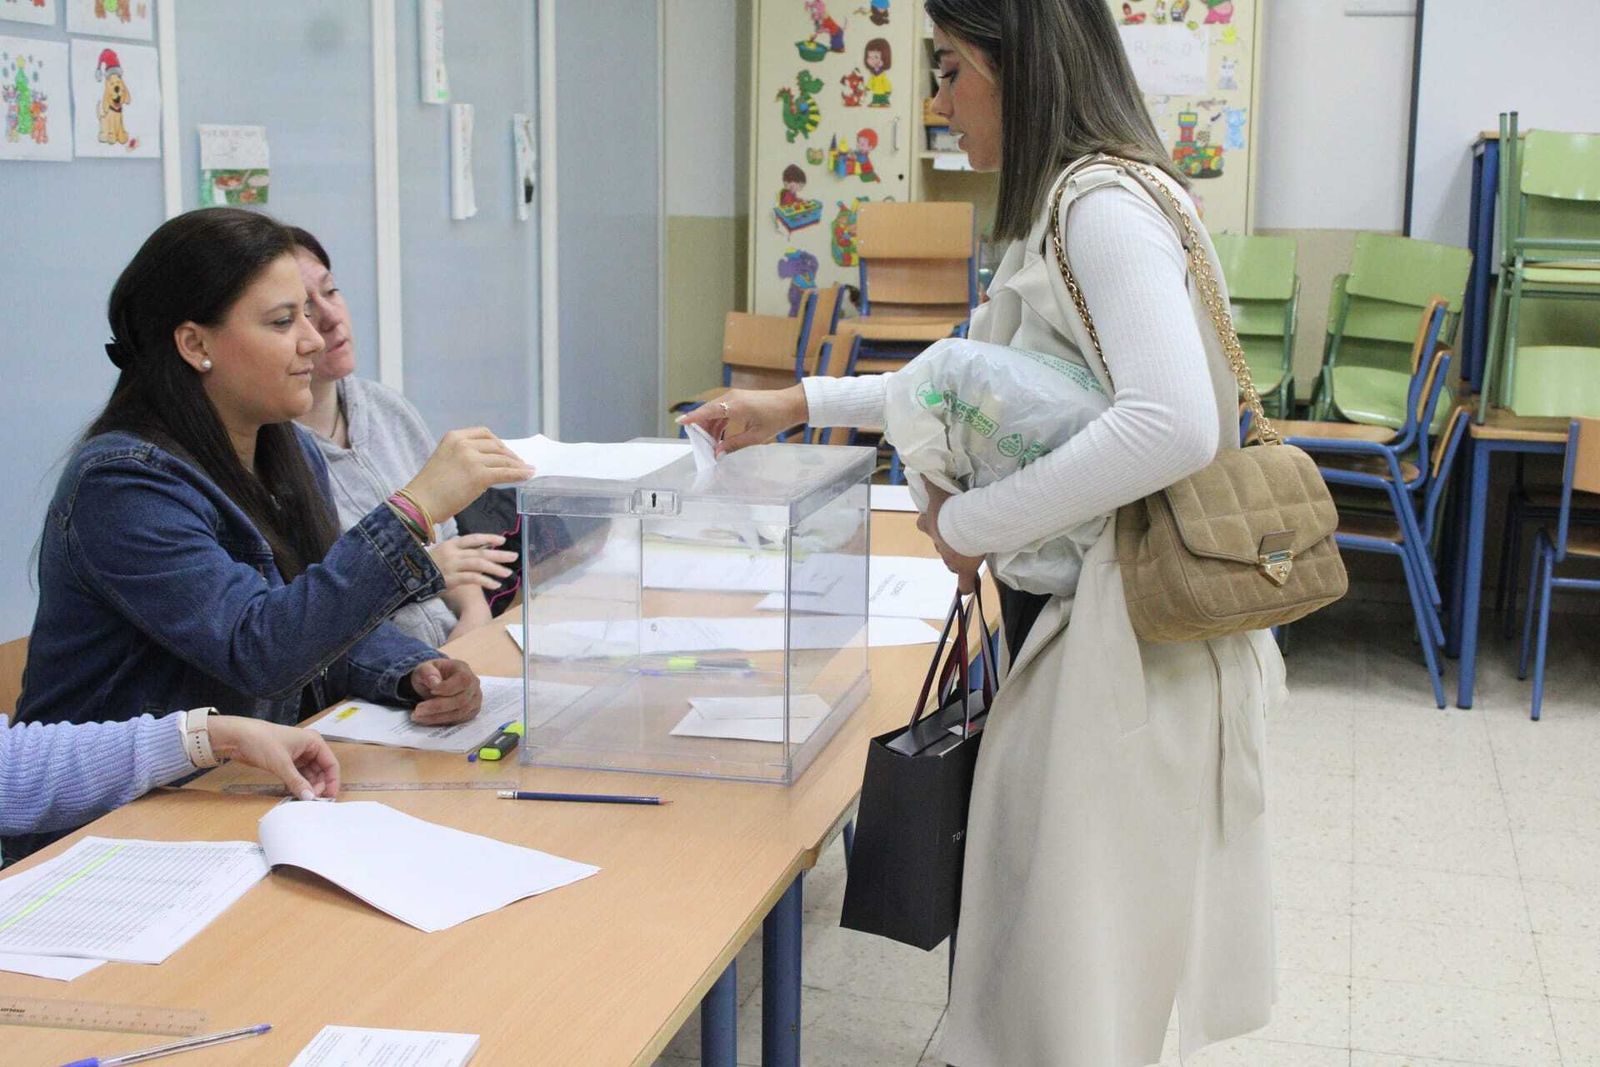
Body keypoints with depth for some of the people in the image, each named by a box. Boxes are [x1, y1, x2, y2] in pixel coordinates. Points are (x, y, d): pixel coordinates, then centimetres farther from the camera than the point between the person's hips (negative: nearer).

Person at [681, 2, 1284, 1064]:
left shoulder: (1106, 207, -18)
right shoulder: (1068, 205, 14)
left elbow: (1172, 426, -31)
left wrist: (975, 522, -21)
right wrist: (799, 405, 24)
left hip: (1123, 629, -10)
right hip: (1076, 613, 10)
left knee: (1067, 953, -1)